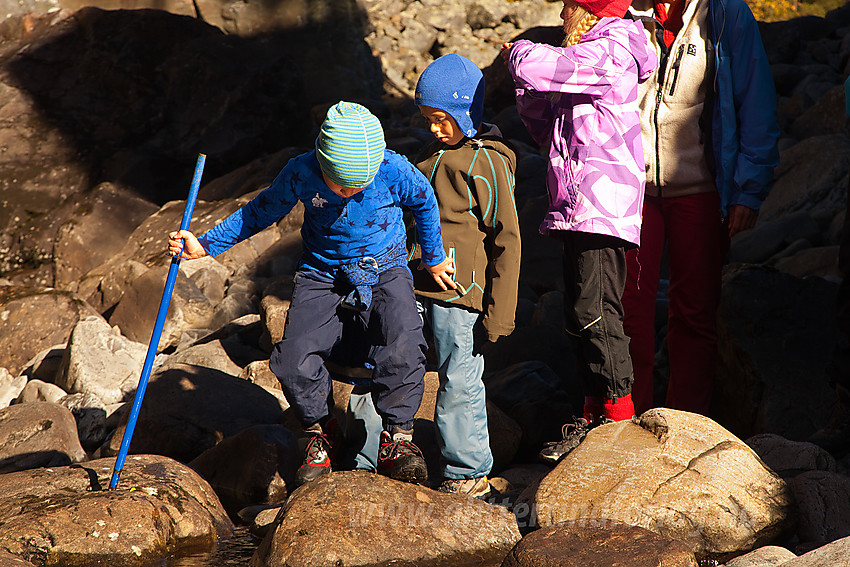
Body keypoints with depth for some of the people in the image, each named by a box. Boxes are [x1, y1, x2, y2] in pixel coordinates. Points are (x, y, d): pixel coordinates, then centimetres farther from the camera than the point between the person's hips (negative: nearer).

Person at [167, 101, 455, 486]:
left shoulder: (394, 171, -21)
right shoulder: (300, 173, -18)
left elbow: (425, 203, 2)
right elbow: (261, 212, 1)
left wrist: (434, 258, 15)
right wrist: (205, 246, -5)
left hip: (384, 270, -1)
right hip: (322, 275, 2)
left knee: (402, 349, -30)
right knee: (295, 361, -19)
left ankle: (396, 436, -7)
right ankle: (320, 431, 11)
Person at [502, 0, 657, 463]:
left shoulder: (609, 53, -10)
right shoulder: (588, 58, 22)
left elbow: (532, 66, -21)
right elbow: (551, 133, 26)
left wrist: (517, 52, 1)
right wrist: (529, 93, 11)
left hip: (601, 208, -11)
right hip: (578, 210, 11)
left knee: (593, 311, -11)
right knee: (581, 314, 11)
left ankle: (619, 412, -7)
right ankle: (595, 415, 16)